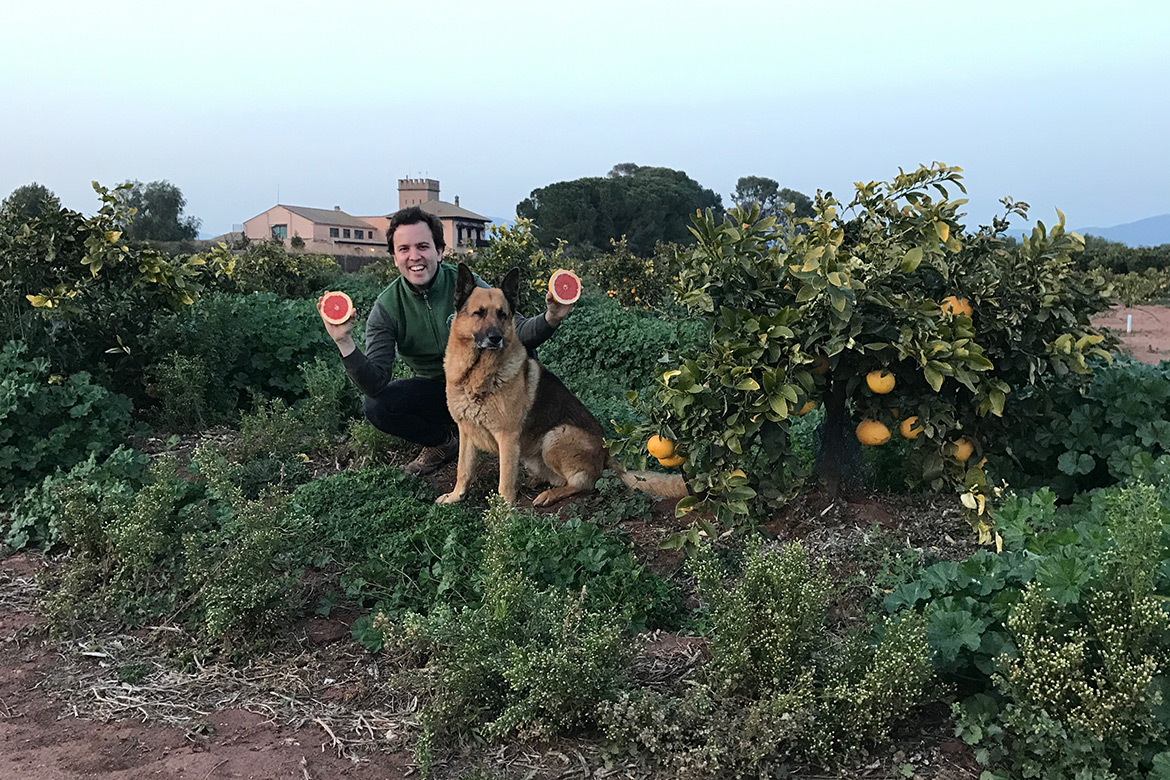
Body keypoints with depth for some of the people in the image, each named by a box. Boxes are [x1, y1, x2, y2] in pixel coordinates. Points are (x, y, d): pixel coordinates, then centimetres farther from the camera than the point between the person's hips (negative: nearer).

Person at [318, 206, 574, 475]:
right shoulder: (386, 307, -13)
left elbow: (519, 332, -19)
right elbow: (375, 384, -21)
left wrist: (550, 319, -41)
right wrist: (345, 343, -39)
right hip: (434, 389, 2)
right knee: (375, 406, -24)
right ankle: (443, 443, 4)